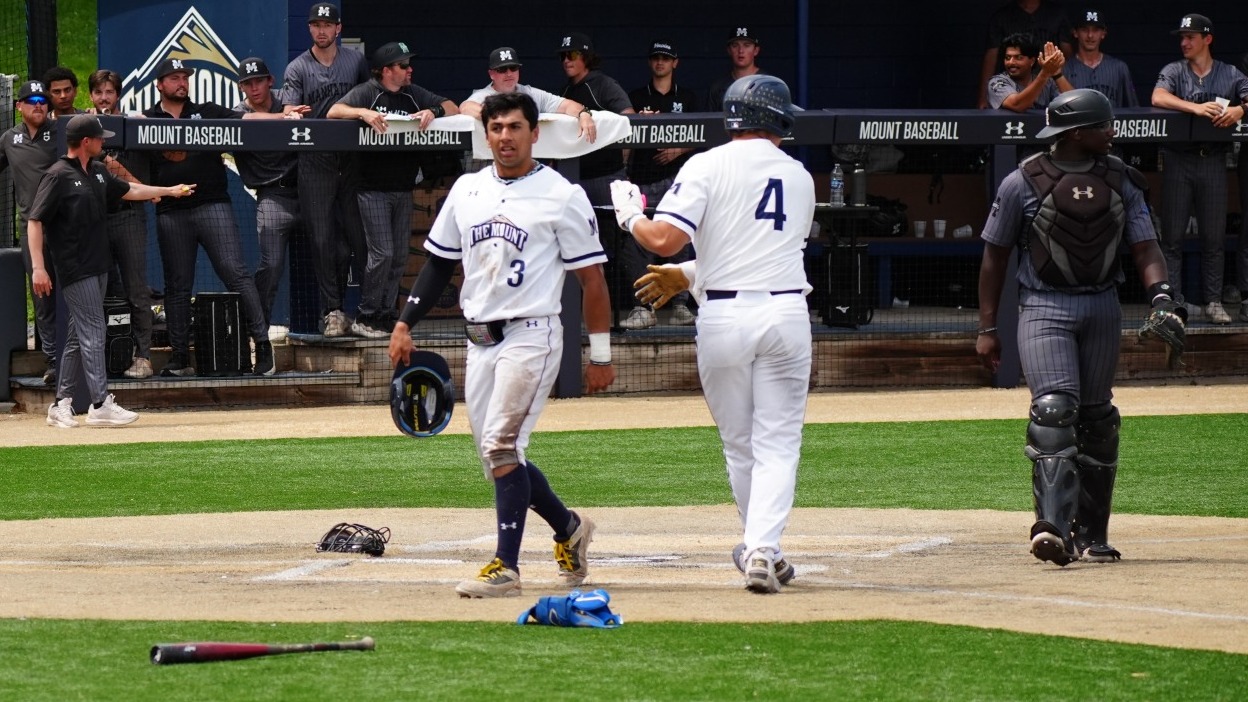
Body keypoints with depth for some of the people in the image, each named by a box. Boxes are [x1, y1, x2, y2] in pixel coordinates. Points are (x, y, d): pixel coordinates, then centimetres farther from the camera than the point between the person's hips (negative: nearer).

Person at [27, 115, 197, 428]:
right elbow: (35, 221, -14)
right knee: (93, 333, -11)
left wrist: (169, 191, 36)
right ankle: (100, 405, -11)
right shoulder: (58, 176, -12)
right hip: (75, 270, -9)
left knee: (79, 336, 10)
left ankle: (61, 405, 14)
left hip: (98, 268, 9)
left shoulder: (98, 172, 13)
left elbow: (126, 190, 31)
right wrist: (38, 267, -20)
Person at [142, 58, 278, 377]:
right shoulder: (147, 120, 10)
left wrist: (281, 115, -11)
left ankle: (262, 342, -8)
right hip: (171, 214, 1)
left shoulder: (206, 113, 10)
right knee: (177, 285, 6)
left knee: (235, 272, -9)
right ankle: (180, 356, 11)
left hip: (212, 205, -1)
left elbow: (245, 119, 2)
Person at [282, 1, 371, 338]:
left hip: (352, 159, 1)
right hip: (315, 162, -1)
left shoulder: (356, 62, 12)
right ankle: (333, 312, 0)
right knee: (323, 240, -3)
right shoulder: (298, 68, 6)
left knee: (359, 235, 1)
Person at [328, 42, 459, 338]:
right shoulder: (368, 92, -3)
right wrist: (364, 113, -32)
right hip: (373, 188, -6)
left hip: (403, 189, 6)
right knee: (382, 253, -12)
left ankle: (387, 315, 13)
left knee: (400, 257, 6)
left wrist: (433, 111, -11)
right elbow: (333, 112, -15)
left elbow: (454, 109, 10)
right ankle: (365, 318, -3)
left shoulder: (414, 95, 12)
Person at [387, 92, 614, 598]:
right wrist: (405, 324, 10)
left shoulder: (561, 195, -4)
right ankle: (568, 528, 30)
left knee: (501, 446, -17)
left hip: (531, 334, -6)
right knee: (496, 456, 8)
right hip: (479, 341, 7)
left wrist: (600, 355, -5)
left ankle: (506, 566, -15)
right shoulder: (467, 190, 12)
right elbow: (439, 262, 19)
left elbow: (591, 277, -3)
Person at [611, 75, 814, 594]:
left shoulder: (707, 166, -2)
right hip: (786, 313, 2)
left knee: (739, 443, 12)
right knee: (778, 443, 2)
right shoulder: (799, 177, 13)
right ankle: (763, 547, -13)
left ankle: (760, 549, 22)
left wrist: (630, 216, 8)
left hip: (723, 317, -2)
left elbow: (664, 239, -13)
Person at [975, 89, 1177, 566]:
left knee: (1096, 419, 8)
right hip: (1044, 307, -4)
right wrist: (987, 328, -1)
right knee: (1054, 407, -20)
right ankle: (1052, 526, -30)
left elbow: (1144, 245, 2)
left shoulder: (1120, 180, 5)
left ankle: (1091, 534, 17)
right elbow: (995, 255, 1)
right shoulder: (1025, 182, -6)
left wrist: (1160, 295, -18)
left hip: (1102, 308, 4)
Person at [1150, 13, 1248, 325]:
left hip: (1213, 160, 1)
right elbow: (1158, 98, -11)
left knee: (1214, 237, 3)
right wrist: (1196, 108, -25)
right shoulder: (1174, 71, 7)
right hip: (1178, 159, -1)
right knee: (1172, 235, -1)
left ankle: (1213, 302, 7)